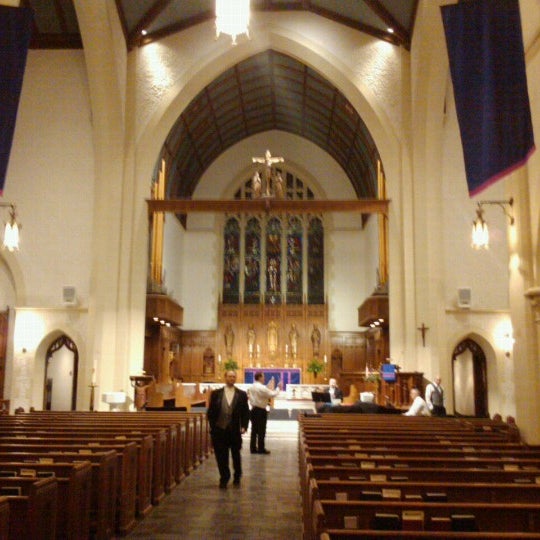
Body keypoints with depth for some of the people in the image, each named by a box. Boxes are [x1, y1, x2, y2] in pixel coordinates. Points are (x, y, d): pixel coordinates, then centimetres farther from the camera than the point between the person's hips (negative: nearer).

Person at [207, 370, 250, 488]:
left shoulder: (242, 394, 3)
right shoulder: (216, 393, 2)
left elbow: (245, 412, 3)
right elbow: (210, 412, 3)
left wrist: (244, 426, -7)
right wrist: (213, 426, -5)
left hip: (235, 430, 1)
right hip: (219, 430, 0)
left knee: (236, 455, 14)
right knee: (221, 456, 2)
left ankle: (237, 477, 35)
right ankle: (224, 478, 17)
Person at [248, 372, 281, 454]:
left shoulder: (252, 387, 8)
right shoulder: (262, 388, -18)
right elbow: (272, 394, -17)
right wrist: (278, 388, -1)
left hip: (254, 409, 8)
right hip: (261, 411, -8)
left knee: (254, 430, 11)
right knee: (261, 430, 0)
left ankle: (253, 448, 14)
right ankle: (261, 449, 4)